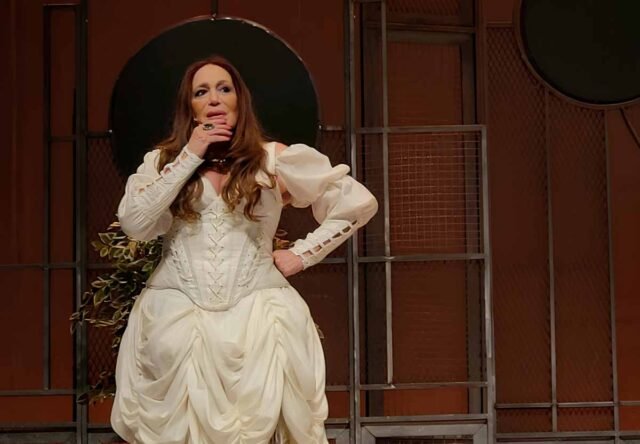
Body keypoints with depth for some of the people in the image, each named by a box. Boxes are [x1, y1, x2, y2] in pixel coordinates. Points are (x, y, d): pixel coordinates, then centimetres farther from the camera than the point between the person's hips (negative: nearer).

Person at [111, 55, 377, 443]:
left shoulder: (275, 159, 5)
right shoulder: (163, 160, 10)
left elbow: (359, 203, 6)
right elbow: (134, 224, -8)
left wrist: (302, 255, 2)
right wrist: (189, 156, -6)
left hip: (257, 314, -1)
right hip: (176, 315, 1)